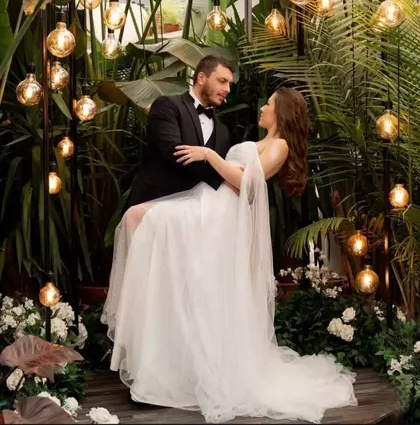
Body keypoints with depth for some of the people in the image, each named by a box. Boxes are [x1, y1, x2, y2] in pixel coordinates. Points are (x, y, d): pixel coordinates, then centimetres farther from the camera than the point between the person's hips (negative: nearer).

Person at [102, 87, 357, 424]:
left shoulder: (279, 146, -4)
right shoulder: (261, 144, 28)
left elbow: (245, 182, -16)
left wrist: (209, 154, -15)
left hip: (221, 215, -10)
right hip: (207, 205, 10)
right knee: (137, 216, -1)